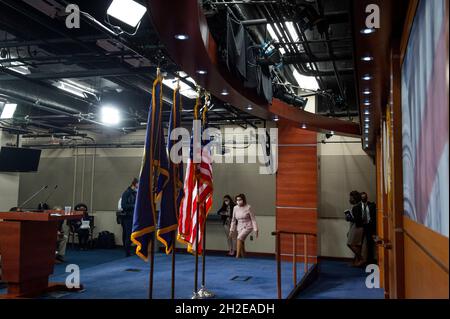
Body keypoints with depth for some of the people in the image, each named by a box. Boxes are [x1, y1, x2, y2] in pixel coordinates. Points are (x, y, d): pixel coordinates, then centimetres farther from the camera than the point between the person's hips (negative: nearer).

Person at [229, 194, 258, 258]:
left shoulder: (248, 207, -12)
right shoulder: (235, 208, 0)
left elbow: (253, 219, -7)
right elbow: (233, 220, 11)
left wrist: (255, 229, -10)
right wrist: (232, 229, 10)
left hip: (247, 227, -5)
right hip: (240, 227, 5)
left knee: (239, 238, -25)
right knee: (241, 242, 4)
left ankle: (238, 255, -25)